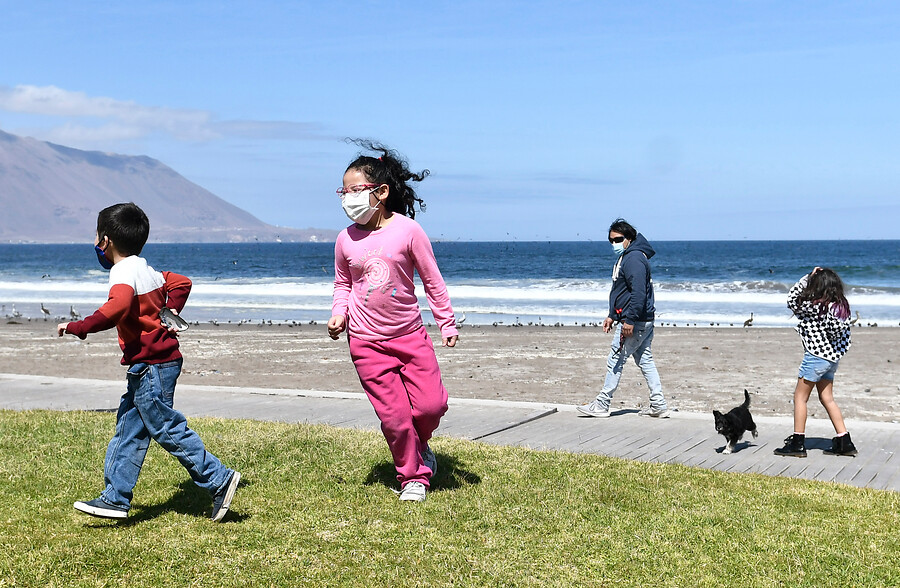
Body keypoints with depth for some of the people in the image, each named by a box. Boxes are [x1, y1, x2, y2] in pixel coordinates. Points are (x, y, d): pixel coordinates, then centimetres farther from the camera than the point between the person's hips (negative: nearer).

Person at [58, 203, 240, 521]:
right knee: (129, 430, 12)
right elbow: (181, 282, 27)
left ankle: (219, 480, 0)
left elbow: (117, 308, -35)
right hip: (149, 366, 10)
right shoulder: (147, 271, 14)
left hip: (151, 366, -10)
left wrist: (78, 327, -27)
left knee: (168, 429, -5)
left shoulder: (123, 273, -16)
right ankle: (115, 498, 16)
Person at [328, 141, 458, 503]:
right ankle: (412, 477, 18)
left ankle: (420, 444, 28)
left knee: (431, 404, -6)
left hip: (410, 335, -1)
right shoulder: (346, 239, -1)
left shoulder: (407, 230, -8)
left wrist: (447, 323, 2)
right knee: (394, 415, -2)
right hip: (367, 342, 1)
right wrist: (339, 314, -4)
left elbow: (432, 279, 0)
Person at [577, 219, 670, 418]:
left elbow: (638, 292, -25)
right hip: (643, 321, 11)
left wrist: (629, 320, -26)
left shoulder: (634, 258, -17)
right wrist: (612, 316, 24)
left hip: (635, 322, -11)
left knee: (615, 361, -3)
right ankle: (659, 405, 13)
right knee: (645, 361, 11)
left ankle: (602, 405, 5)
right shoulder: (625, 257, 17)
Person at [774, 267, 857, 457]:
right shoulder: (842, 306, 3)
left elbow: (792, 301, -5)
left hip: (817, 356, -8)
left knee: (800, 397, 2)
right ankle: (844, 442, 14)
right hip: (833, 356, 8)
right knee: (827, 399, 15)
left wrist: (807, 278, -4)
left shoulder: (816, 306, -18)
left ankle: (798, 443, 3)